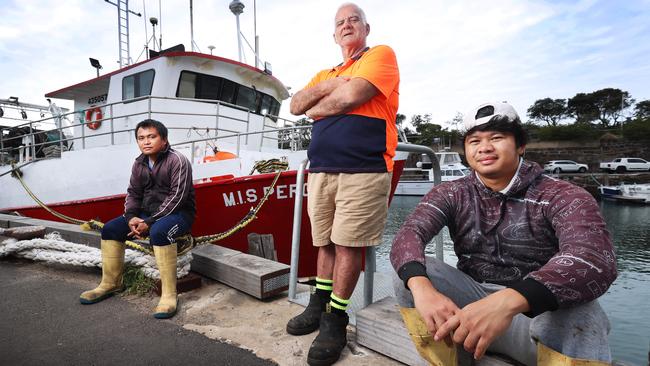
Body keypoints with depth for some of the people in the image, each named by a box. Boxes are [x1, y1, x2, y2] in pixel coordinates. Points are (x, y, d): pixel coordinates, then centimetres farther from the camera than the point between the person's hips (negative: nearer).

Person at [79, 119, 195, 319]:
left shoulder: (177, 160, -16)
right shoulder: (139, 164, 7)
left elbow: (177, 198, -23)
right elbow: (133, 193, 11)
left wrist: (149, 222, -24)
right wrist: (131, 218, -9)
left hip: (178, 213, -8)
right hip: (147, 213, 8)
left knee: (158, 231, -37)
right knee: (110, 228, 1)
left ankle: (169, 293, -30)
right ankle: (111, 283, 17)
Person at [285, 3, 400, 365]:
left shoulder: (381, 54, 6)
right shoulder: (324, 74, 26)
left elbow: (352, 95, -11)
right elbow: (296, 105, 13)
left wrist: (317, 109, 6)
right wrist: (326, 86, -2)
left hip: (363, 169, -6)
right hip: (321, 169, 6)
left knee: (348, 244, -3)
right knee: (326, 242, 12)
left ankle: (335, 322, 10)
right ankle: (320, 306, 26)